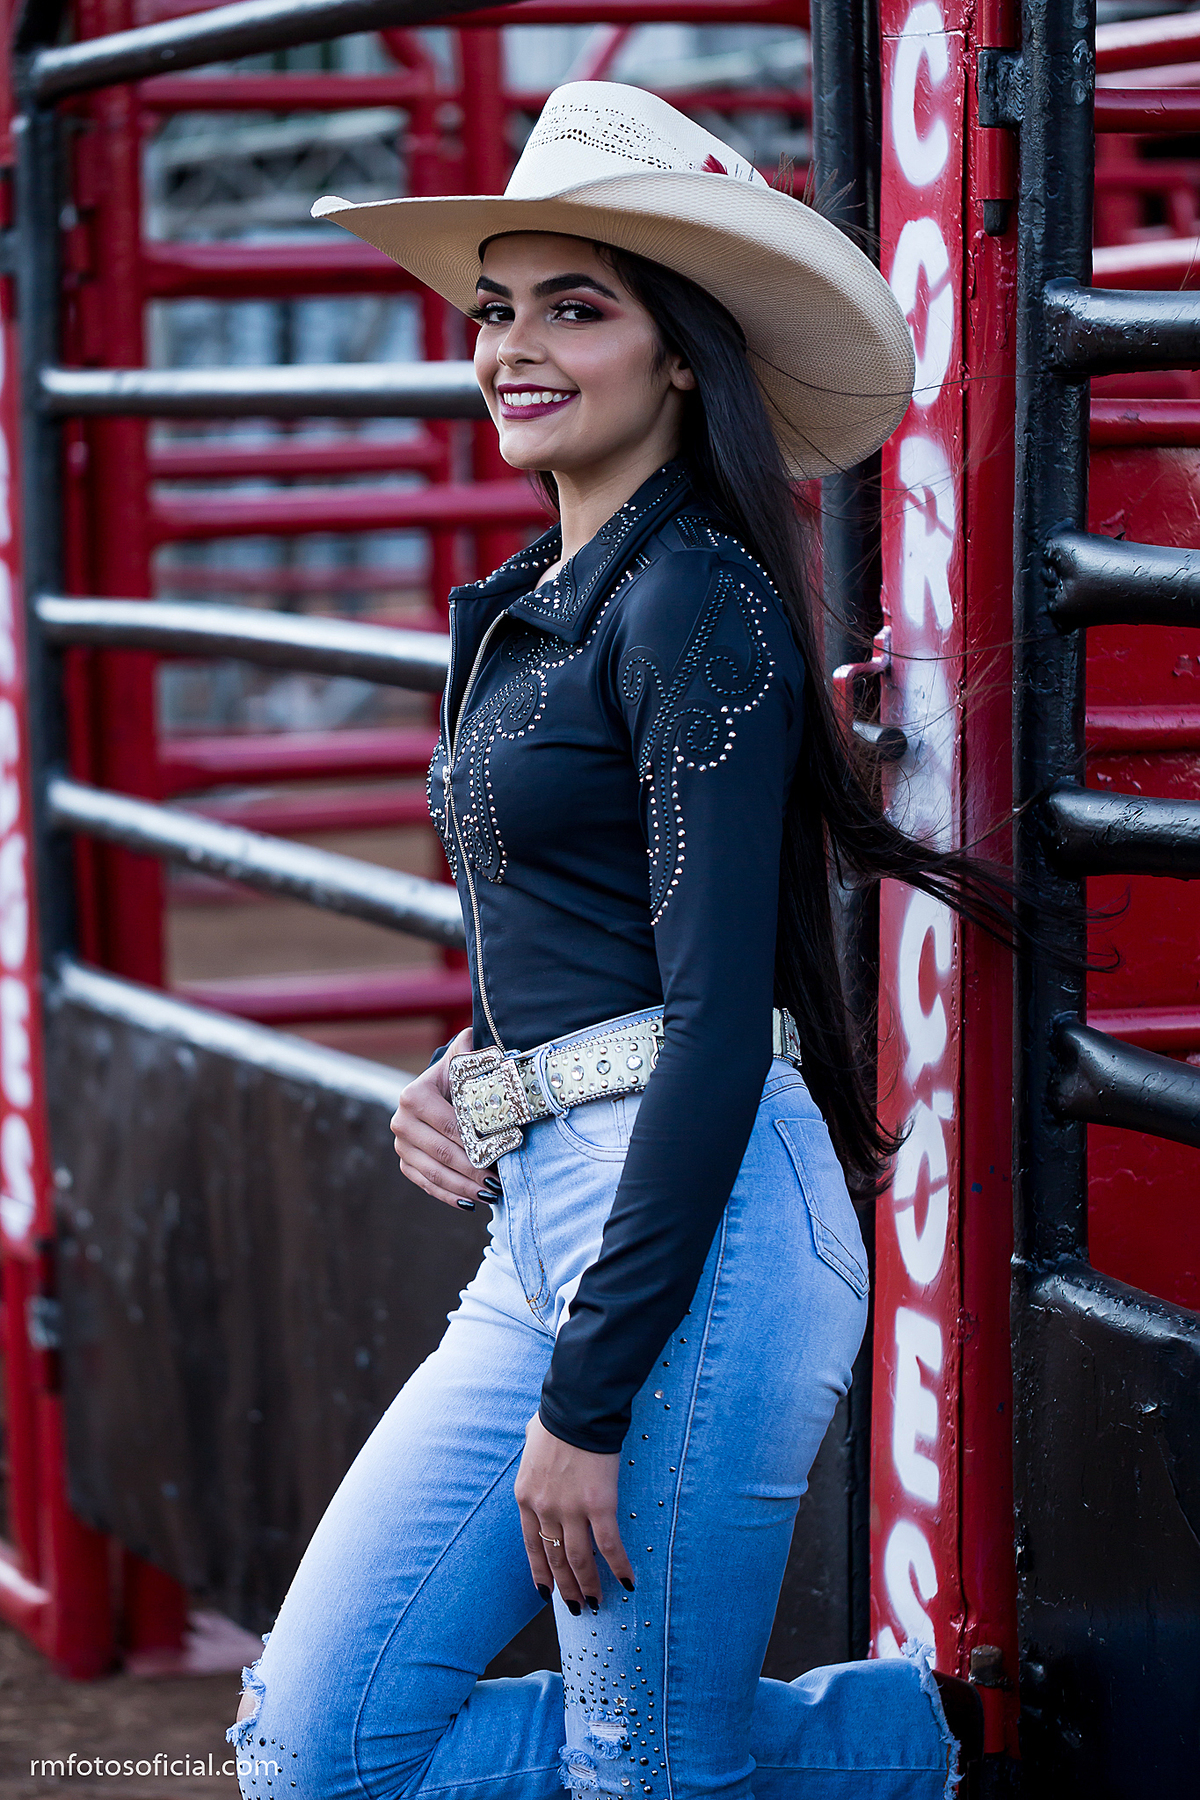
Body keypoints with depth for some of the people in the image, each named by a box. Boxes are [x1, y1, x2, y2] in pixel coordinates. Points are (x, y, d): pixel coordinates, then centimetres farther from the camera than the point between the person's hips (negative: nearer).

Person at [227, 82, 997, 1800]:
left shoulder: (693, 600, -11)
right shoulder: (534, 605, 17)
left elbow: (719, 1022, -17)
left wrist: (588, 1400, -19)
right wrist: (459, 1076, 7)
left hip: (691, 1232, -9)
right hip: (541, 1225, 9)